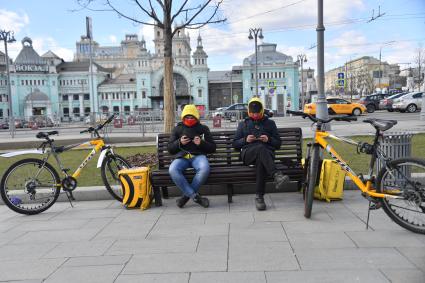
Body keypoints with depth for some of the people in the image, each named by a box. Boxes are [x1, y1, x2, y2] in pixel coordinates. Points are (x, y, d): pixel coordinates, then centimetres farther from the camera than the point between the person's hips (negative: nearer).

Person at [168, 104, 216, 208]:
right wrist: (179, 142, -4)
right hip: (181, 157, 1)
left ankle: (187, 195, -19)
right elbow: (170, 149, 16)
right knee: (173, 170, -34)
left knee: (205, 169, -37)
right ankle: (195, 196, -26)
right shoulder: (177, 129, 20)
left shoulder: (203, 128, 17)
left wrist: (202, 143, -7)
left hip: (198, 156, -1)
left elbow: (212, 148, 13)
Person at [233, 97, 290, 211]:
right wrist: (245, 140, -1)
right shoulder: (243, 124, 26)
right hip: (248, 154, 0)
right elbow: (235, 144, 19)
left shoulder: (270, 123, 25)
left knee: (260, 161, -39)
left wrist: (269, 139, -2)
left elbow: (278, 143, 20)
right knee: (260, 148, -37)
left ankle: (259, 196, -39)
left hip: (266, 153, 0)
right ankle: (277, 175, -55)